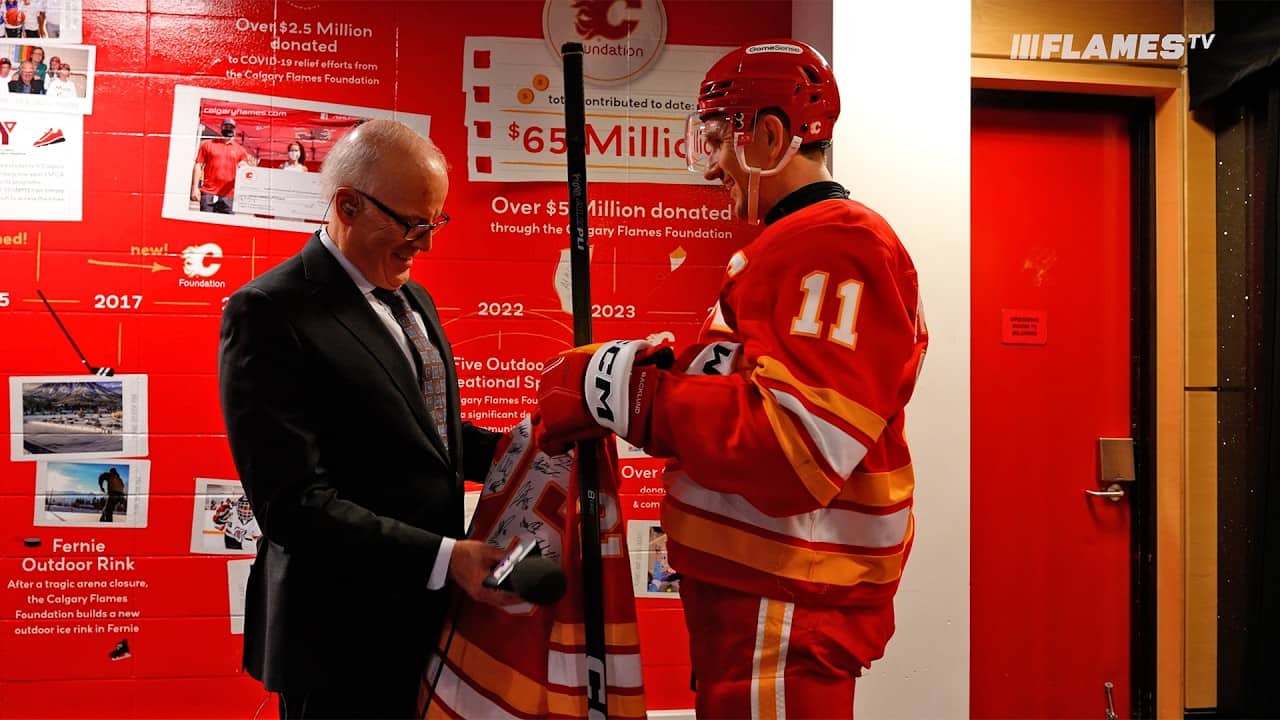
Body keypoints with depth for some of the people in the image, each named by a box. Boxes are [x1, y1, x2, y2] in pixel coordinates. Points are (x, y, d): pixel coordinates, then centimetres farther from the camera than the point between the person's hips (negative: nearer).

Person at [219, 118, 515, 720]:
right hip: (343, 637, -8)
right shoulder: (269, 314, -17)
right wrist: (442, 557, -26)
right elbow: (292, 503, -23)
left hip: (426, 617, 8)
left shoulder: (412, 299, 10)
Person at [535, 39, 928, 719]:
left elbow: (793, 452, -27)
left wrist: (627, 389, -22)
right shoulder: (794, 245, 17)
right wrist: (658, 366, 1)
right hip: (747, 591, 10)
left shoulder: (838, 248, -17)